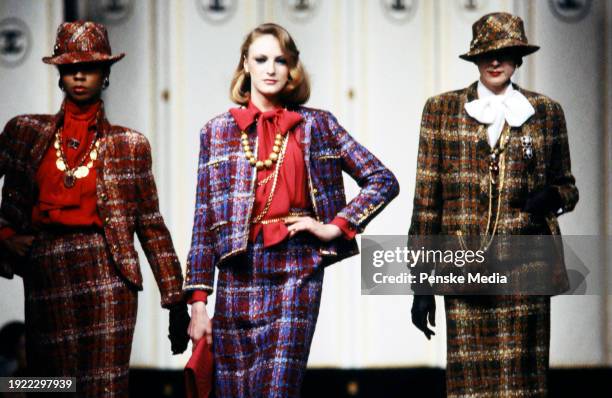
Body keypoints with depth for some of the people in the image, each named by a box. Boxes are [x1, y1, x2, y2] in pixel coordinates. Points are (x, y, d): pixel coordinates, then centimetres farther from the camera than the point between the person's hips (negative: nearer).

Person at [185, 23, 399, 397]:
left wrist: (336, 226, -3)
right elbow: (204, 222, 7)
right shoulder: (218, 131, 9)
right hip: (238, 272, 1)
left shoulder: (317, 125, 8)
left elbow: (384, 181, 9)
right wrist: (199, 300, 1)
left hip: (297, 269, -1)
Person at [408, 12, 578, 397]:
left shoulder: (546, 113, 11)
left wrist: (552, 197, -6)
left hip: (525, 268, 1)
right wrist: (422, 282, 1)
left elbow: (568, 187, 20)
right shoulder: (442, 110, 8)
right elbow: (426, 199, 6)